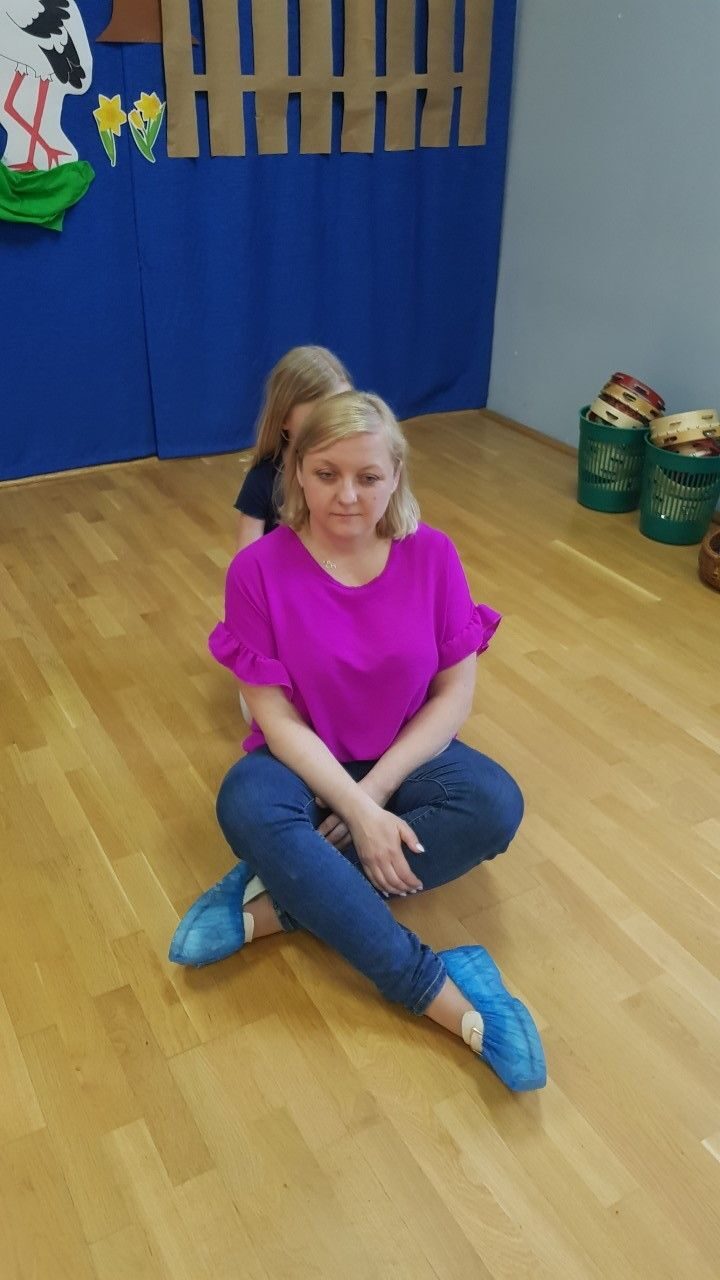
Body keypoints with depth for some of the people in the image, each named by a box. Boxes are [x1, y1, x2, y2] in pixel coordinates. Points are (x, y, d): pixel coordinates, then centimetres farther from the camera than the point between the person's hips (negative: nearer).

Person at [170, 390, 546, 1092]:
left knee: (495, 805, -28)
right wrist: (358, 813, -25)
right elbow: (278, 717, -15)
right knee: (247, 805, -34)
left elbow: (454, 693, -8)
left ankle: (271, 903, -23)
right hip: (306, 765, -1)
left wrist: (376, 791, -18)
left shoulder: (432, 555, -10)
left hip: (406, 759, 2)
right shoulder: (259, 570, -15)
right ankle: (447, 993, -32)